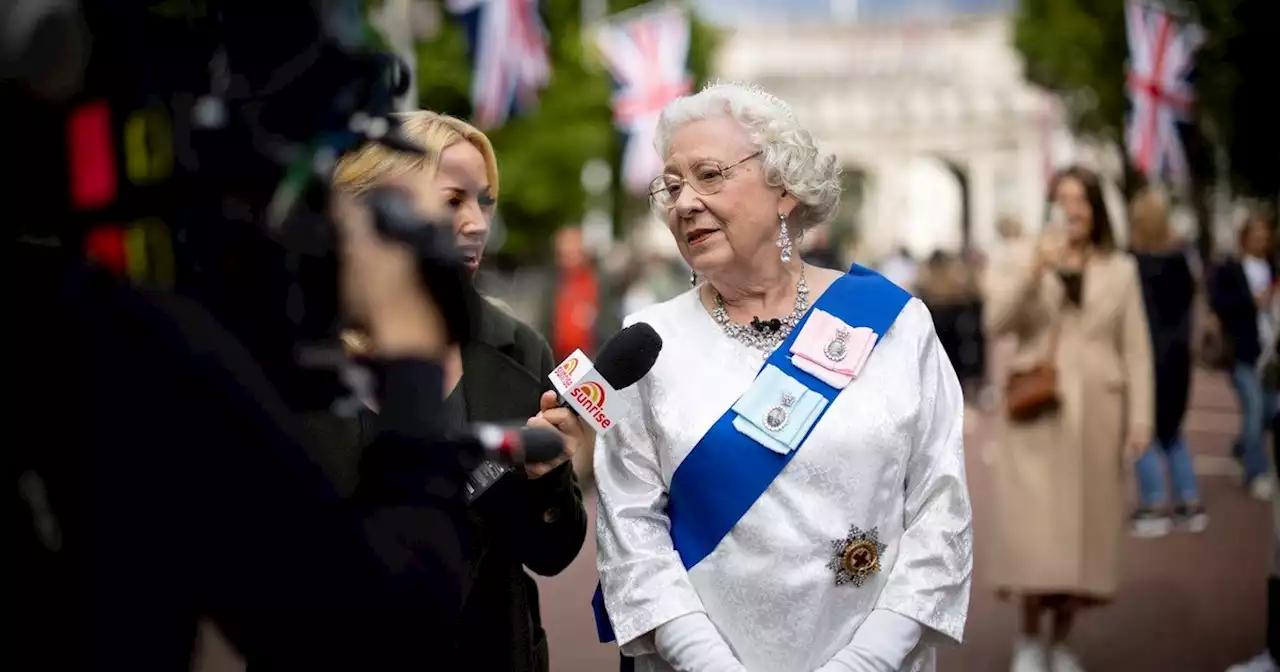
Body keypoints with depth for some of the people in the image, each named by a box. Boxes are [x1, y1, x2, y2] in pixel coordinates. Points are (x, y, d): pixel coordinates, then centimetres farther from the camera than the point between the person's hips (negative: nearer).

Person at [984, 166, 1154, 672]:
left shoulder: (1120, 270, 11)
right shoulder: (1022, 263, 9)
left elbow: (1136, 350, 8)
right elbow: (995, 322, -6)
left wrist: (1141, 417, 0)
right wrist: (1035, 269, -17)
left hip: (1095, 412, 1)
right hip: (1035, 411, -1)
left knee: (1085, 524, 1)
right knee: (1033, 523, -11)